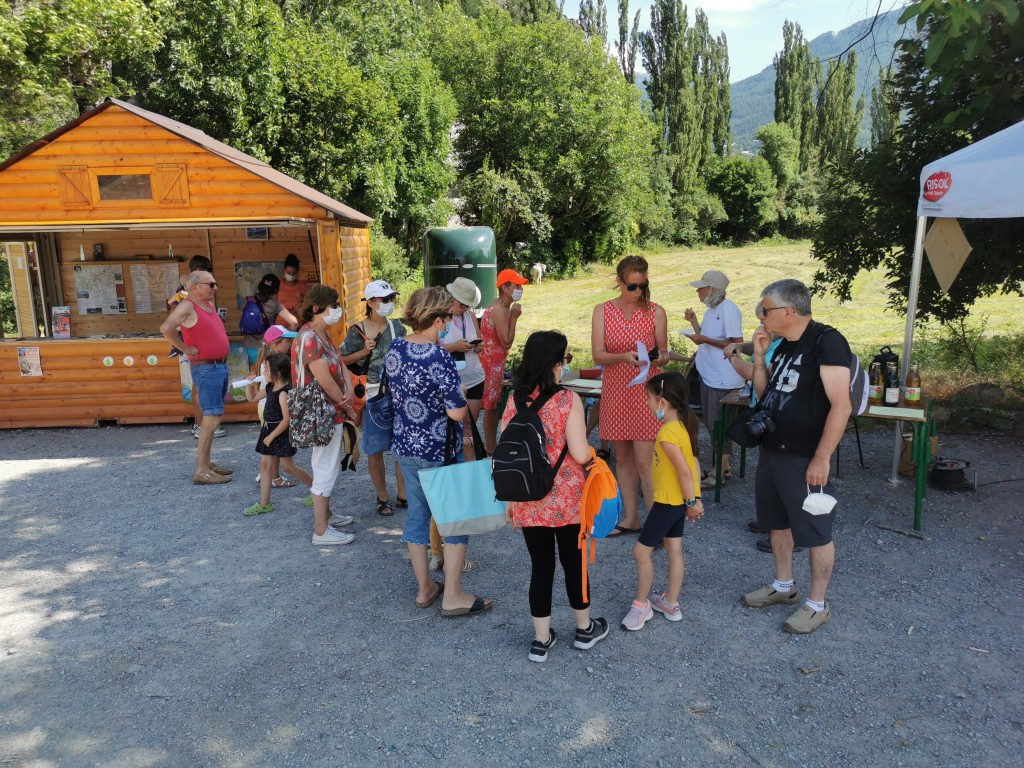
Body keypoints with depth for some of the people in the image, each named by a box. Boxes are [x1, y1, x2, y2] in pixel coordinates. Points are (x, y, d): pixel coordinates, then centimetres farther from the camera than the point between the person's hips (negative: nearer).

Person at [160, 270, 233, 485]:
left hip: (220, 366, 9)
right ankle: (201, 471, -8)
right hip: (206, 368, -9)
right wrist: (185, 349, -21)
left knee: (213, 417, 14)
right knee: (212, 419, -11)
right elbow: (166, 328, -30)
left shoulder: (209, 304, 13)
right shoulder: (187, 306, -14)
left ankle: (207, 463, 23)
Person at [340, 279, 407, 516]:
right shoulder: (357, 331, -6)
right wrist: (364, 351, -14)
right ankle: (383, 498, 22)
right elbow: (341, 360, -2)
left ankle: (403, 495, 20)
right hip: (373, 393, -3)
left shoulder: (397, 327, 4)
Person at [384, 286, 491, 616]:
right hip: (437, 450, -7)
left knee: (417, 512, 17)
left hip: (404, 444, 7)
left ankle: (424, 588, 30)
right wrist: (459, 393, -3)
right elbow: (457, 412, -23)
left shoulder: (394, 348, 0)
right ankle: (453, 596, 16)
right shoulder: (439, 357, -24)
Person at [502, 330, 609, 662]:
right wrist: (593, 452, 6)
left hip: (528, 502, 3)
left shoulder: (514, 401, -4)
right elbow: (580, 454, -18)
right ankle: (585, 629, 35)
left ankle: (541, 640, 24)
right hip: (567, 500, -2)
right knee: (574, 562, 16)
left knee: (540, 567, 13)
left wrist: (510, 499, 10)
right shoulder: (568, 400, -16)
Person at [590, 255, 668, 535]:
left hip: (646, 391, -3)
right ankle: (631, 519, 23)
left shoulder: (655, 312, -1)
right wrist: (624, 357, -24)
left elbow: (663, 352, 4)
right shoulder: (602, 311, 2)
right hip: (615, 392, 3)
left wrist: (654, 357, -20)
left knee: (645, 462, -8)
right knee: (623, 457, 11)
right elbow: (598, 355, -6)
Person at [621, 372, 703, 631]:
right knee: (674, 550, 17)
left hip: (668, 502, -9)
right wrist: (694, 499, 11)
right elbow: (694, 463, 7)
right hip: (679, 501, 9)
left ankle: (641, 604, 16)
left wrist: (691, 503, -15)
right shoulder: (683, 425, 2)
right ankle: (671, 603, 29)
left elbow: (685, 471, -26)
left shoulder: (668, 434, -26)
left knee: (641, 551, 3)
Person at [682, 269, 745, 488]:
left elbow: (737, 343, -19)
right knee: (711, 424, 16)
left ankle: (720, 473, 7)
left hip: (723, 379, -10)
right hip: (708, 376, 10)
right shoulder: (711, 310, 13)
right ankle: (723, 467, 28)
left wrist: (705, 339, -20)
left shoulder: (728, 310, -15)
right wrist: (693, 321, 7)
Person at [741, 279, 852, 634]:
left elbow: (841, 406, -22)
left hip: (805, 458, -9)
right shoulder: (783, 345, 9)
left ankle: (817, 605, 20)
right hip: (771, 451, 9)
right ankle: (783, 586, 37)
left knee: (815, 532, 5)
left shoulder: (826, 342, -17)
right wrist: (759, 356, 1)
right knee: (778, 522, 19)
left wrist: (821, 459, -23)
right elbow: (764, 394, 14)